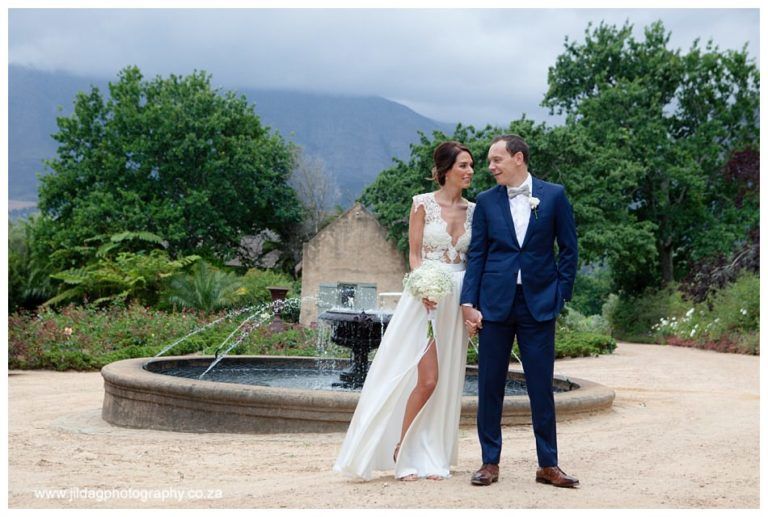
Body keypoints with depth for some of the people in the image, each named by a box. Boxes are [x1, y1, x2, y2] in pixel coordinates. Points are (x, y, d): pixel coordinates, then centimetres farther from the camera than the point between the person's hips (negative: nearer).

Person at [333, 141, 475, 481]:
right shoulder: (423, 204, -3)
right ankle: (400, 452, 2)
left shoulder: (473, 210, 10)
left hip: (457, 300, 5)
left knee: (446, 382, 5)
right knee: (426, 378, -11)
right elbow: (414, 254, -4)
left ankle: (431, 457, 13)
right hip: (426, 296, -5)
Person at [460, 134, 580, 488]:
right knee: (489, 386, 4)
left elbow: (568, 249, 5)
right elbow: (476, 255, 5)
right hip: (495, 303, 2)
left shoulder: (554, 195, 2)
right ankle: (490, 462, 15)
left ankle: (548, 465, 13)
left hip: (538, 303, -1)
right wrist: (468, 303, -3)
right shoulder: (486, 201, 6)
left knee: (541, 387, 3)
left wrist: (561, 295, -2)